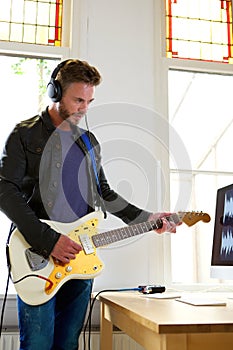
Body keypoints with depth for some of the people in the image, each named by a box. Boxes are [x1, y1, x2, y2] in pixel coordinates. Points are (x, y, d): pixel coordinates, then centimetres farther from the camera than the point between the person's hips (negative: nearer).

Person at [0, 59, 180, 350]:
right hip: (38, 259, -5)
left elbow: (103, 193, 21)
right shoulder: (26, 134, -3)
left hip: (80, 257, 6)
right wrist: (48, 240, -20)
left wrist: (145, 218, 11)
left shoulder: (89, 141, 16)